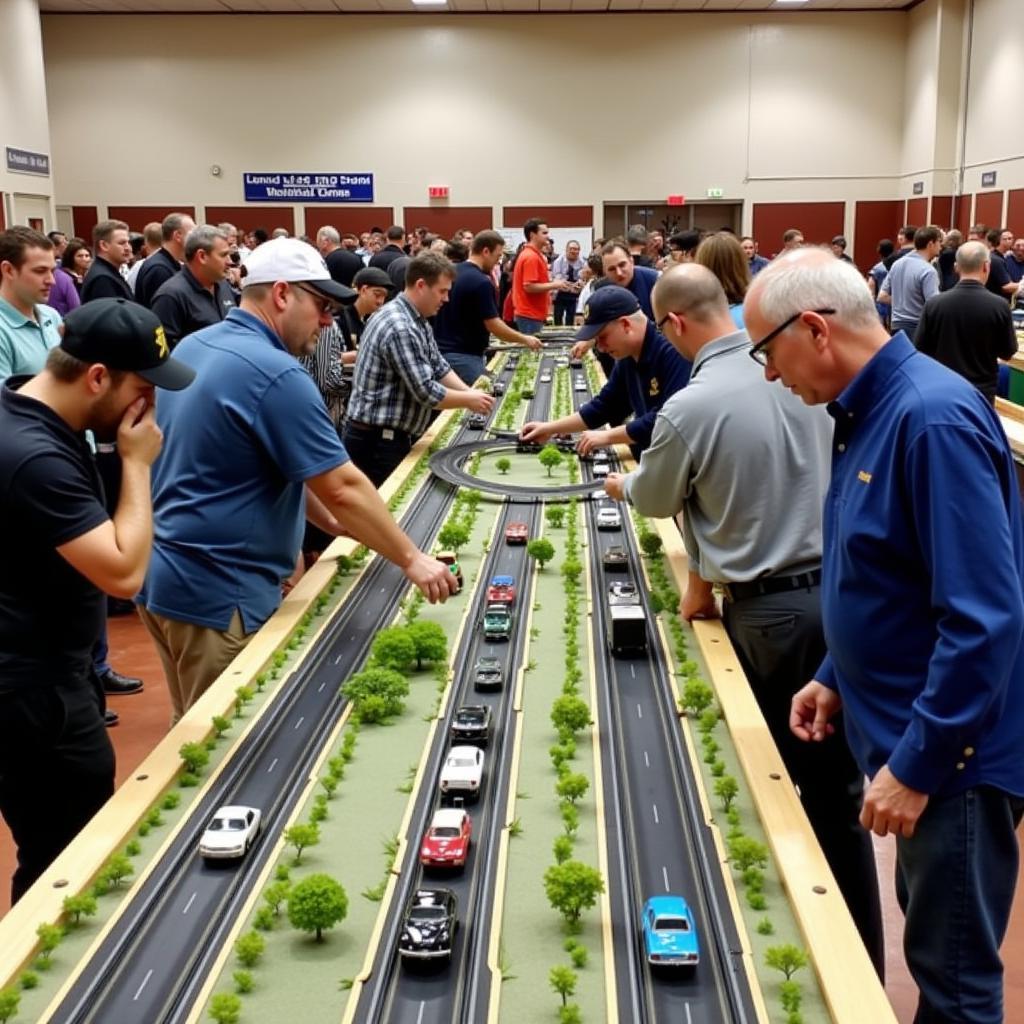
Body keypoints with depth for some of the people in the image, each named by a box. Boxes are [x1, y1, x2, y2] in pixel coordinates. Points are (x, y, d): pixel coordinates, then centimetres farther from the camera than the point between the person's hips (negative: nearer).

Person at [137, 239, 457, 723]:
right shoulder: (274, 373, -20)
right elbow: (343, 487, -19)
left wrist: (332, 523, 16)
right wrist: (412, 560, -9)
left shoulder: (194, 347, 8)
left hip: (167, 576, 9)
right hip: (218, 592, -9)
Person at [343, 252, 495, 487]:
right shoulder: (400, 327, -23)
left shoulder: (416, 320, 10)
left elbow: (439, 367, 16)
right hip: (376, 441, -10)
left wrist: (469, 392, 0)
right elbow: (426, 392, -24)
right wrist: (469, 400, -10)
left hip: (394, 436, 10)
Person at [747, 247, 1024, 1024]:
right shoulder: (870, 409, 5)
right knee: (934, 944, 24)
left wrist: (916, 763, -23)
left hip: (952, 750, -9)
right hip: (911, 730, 9)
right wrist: (838, 679, 16)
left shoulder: (931, 417, -25)